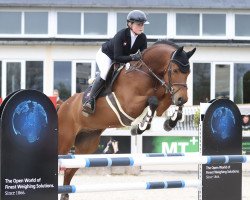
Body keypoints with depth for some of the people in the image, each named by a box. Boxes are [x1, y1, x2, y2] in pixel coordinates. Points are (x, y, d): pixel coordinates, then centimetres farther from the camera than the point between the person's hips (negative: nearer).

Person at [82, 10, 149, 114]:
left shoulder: (142, 38, -19)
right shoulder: (121, 35, -35)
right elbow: (117, 57, -38)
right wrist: (132, 57, -51)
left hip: (123, 59, 8)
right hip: (106, 55, -8)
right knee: (105, 73, -31)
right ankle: (90, 101, -28)